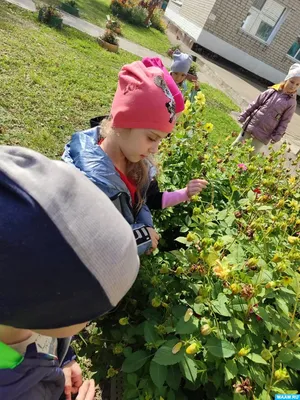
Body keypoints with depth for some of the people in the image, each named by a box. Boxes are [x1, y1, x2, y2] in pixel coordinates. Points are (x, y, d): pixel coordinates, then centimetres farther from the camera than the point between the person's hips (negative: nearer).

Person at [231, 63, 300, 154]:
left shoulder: (291, 102, -4)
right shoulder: (271, 92, 0)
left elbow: (284, 121, -2)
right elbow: (255, 104, 5)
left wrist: (277, 135, -8)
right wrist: (244, 116, 4)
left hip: (264, 134, -2)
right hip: (250, 125, 2)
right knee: (237, 144, 12)